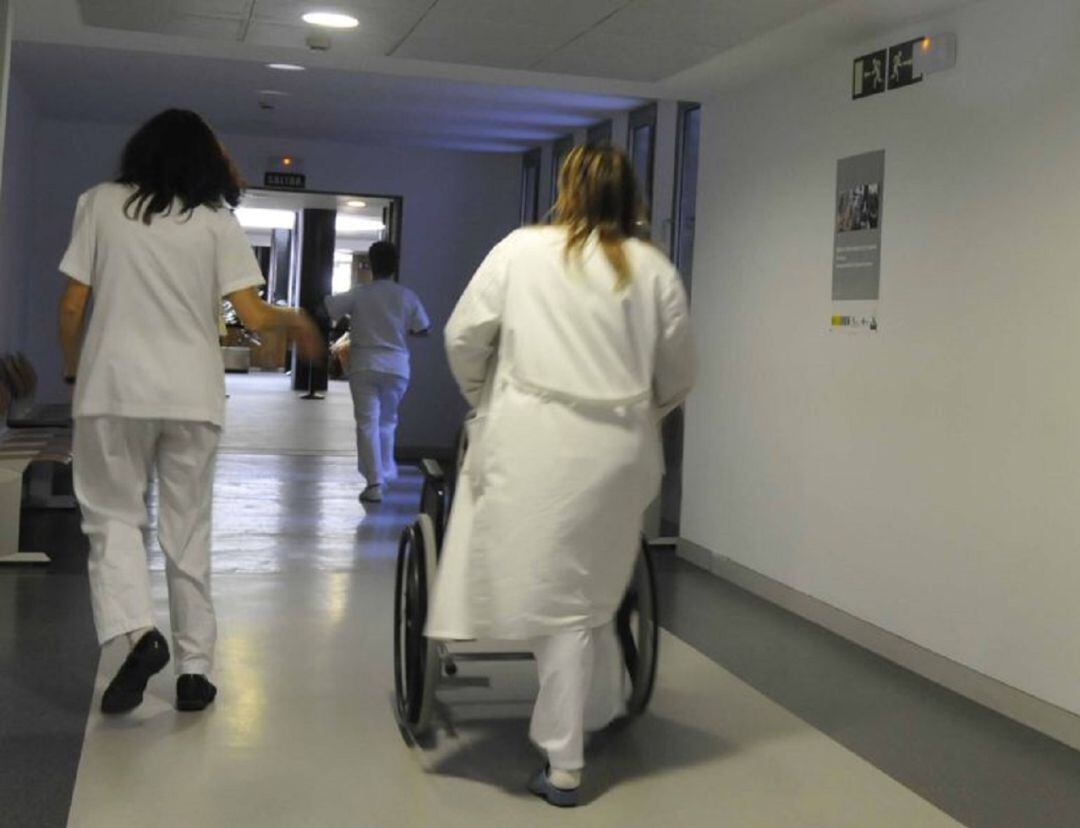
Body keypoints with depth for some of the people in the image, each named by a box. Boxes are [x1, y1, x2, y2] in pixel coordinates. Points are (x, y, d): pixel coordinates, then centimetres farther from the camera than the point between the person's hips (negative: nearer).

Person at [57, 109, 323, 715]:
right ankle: (195, 669, 13)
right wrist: (295, 319, 18)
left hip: (114, 390, -1)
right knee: (188, 531, 9)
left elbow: (73, 307, 1)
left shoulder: (101, 204, 4)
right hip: (193, 396, 1)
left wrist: (75, 372, 16)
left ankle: (137, 632, -12)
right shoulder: (216, 221, 3)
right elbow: (253, 317, -3)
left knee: (115, 517, 11)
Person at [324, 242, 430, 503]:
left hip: (364, 366, -2)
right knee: (387, 421, 19)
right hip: (397, 366, 2)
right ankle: (385, 473, 27)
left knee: (367, 422, -1)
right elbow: (422, 330, 3)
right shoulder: (407, 297, -1)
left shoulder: (358, 294, -5)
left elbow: (326, 309, -1)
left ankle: (374, 482, -8)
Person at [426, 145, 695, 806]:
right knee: (591, 594, 19)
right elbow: (678, 376, 10)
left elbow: (464, 336, 4)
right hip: (621, 452, 3)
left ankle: (565, 766, 10)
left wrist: (482, 399, 22)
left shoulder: (521, 249, 2)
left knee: (561, 605, 3)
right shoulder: (656, 269, 7)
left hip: (537, 444, -2)